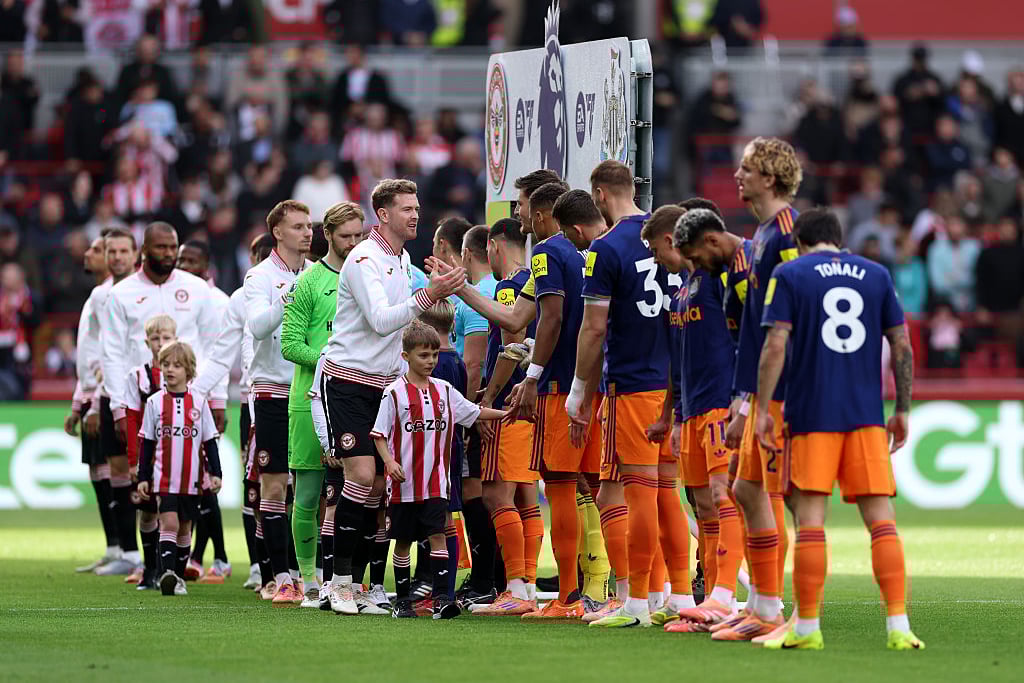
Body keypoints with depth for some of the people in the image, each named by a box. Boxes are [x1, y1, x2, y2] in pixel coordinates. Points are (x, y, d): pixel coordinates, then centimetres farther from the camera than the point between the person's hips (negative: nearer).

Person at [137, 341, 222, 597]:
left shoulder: (198, 403, 3)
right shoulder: (155, 402, 2)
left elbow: (209, 441, 7)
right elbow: (147, 443, 6)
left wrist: (215, 473, 1)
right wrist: (142, 478, 3)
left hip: (191, 479, 2)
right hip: (164, 478, -1)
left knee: (184, 528, 10)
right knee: (169, 523, -15)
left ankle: (179, 577, 20)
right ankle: (167, 574, -24)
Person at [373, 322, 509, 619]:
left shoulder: (443, 390, 8)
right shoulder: (395, 393, -4)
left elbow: (474, 412, 16)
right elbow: (379, 435, -4)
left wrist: (505, 414, 3)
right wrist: (390, 461, -19)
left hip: (435, 482, 2)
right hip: (404, 482, -2)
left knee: (437, 535, -9)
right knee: (403, 541, 7)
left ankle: (441, 598, -14)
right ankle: (402, 600, 18)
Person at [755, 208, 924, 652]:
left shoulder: (789, 275, 2)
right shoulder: (876, 275, 11)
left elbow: (775, 345, -6)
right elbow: (902, 346, 9)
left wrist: (762, 408, -3)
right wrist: (902, 411, 15)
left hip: (811, 415, -2)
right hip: (866, 415, 2)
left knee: (810, 518, 0)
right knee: (880, 516, 1)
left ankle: (807, 627, 0)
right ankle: (898, 626, -7)